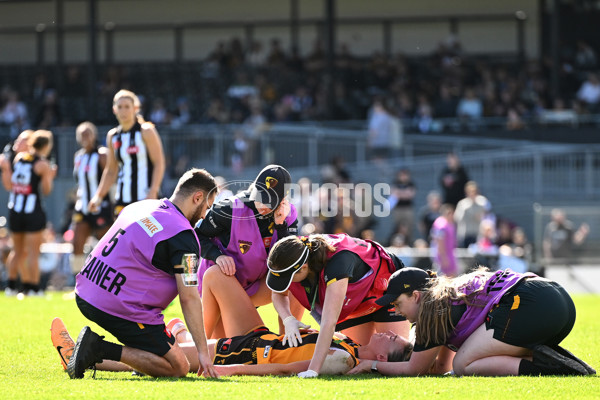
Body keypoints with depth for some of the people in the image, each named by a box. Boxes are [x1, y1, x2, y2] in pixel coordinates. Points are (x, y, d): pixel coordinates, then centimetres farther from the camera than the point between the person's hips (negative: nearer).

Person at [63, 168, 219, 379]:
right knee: (179, 367, -3)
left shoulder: (140, 206, 13)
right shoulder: (183, 236, -12)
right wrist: (202, 351, -9)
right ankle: (102, 350, -15)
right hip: (120, 309, -9)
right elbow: (189, 298, -13)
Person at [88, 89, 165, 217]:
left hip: (145, 197, -5)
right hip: (123, 199, 5)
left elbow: (159, 163, -9)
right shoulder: (113, 136, 12)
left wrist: (153, 191, -20)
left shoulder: (146, 131, -4)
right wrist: (98, 196, 11)